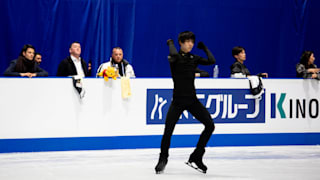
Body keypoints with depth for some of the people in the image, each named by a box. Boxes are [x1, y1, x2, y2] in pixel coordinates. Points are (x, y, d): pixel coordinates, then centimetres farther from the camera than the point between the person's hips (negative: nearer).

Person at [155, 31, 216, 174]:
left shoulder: (194, 58, 9)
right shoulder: (174, 57, -4)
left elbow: (211, 61, -4)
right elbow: (174, 54, -29)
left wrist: (204, 48, 8)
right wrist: (170, 43, -10)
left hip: (192, 100, 5)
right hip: (178, 100, -5)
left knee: (210, 125, -5)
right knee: (168, 131, -12)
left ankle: (195, 158, 7)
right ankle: (163, 160, 14)